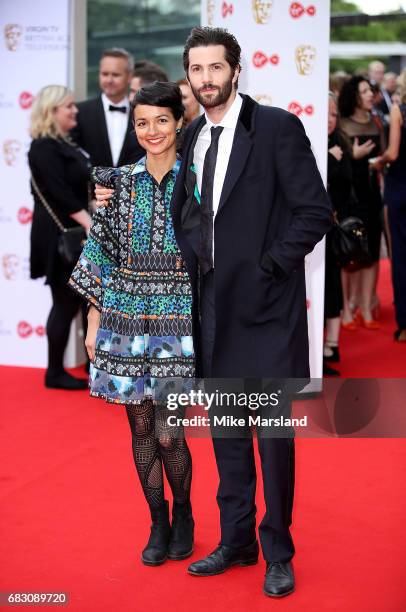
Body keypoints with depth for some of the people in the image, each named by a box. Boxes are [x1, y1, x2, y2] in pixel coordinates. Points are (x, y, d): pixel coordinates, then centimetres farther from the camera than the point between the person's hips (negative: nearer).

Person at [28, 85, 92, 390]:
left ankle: (58, 369, 18)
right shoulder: (44, 148, -13)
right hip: (59, 236, -9)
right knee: (65, 303, -3)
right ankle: (55, 373, 7)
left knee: (73, 301, 11)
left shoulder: (66, 145, 14)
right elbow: (59, 193, -22)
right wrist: (88, 223, -26)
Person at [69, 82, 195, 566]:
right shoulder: (118, 182, 5)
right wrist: (94, 322, 5)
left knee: (167, 432, -5)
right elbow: (100, 254, 8)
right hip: (125, 319, 3)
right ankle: (158, 524, 25)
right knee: (141, 428, 8)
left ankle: (182, 513, 22)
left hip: (179, 321, -2)